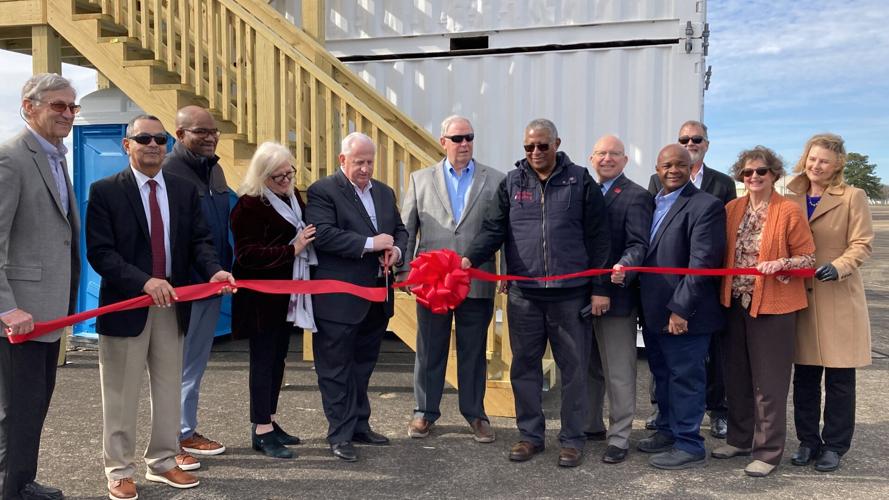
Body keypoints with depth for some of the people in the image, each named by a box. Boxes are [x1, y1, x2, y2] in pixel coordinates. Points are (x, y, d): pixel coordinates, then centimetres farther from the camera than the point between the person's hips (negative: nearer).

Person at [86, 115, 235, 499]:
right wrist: (144, 282, -26)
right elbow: (100, 252, -13)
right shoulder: (105, 191, -6)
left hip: (172, 303, 4)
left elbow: (198, 240, 2)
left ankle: (162, 461, 29)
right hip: (126, 304, -4)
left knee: (169, 388, 14)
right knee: (121, 394, 6)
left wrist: (214, 270, -19)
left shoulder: (185, 190, 7)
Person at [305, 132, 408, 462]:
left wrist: (397, 249, -3)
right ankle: (340, 435, 13)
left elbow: (400, 230, 20)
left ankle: (359, 425, 30)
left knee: (363, 365, 17)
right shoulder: (322, 192, -8)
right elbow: (323, 235, -20)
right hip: (339, 299, -7)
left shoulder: (384, 193, 15)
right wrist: (369, 244, -22)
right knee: (336, 369, 3)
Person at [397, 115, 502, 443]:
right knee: (430, 350, 11)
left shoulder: (494, 180, 5)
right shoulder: (421, 179, 7)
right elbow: (406, 229, 7)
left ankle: (475, 413, 23)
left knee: (474, 351, 9)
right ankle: (425, 412, 24)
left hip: (477, 280, 0)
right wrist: (404, 270, 1)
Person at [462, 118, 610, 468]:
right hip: (523, 293, 2)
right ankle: (530, 434, 24)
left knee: (573, 367, 6)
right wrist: (470, 258, -16)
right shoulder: (511, 182, 7)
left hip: (570, 294, -2)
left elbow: (597, 238, 1)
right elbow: (495, 229, 2)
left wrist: (599, 288, -3)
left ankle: (572, 439, 20)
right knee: (524, 366, 10)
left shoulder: (580, 181, 1)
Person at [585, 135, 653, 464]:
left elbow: (639, 244, -15)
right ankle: (591, 425, 33)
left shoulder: (636, 197, -7)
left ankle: (619, 437, 14)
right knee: (591, 366, 18)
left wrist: (623, 267, -35)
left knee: (619, 372, 2)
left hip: (616, 294, -7)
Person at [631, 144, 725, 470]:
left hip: (683, 314, -8)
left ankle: (689, 447, 14)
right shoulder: (651, 204, 13)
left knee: (685, 378, 2)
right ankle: (667, 431, 35)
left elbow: (702, 263, -18)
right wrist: (622, 271, 0)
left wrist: (680, 309, -21)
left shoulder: (706, 206, -12)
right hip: (653, 311, 8)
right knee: (662, 375, 19)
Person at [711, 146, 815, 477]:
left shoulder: (789, 211, -7)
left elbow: (808, 258, -5)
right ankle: (740, 439, 30)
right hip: (736, 303, 5)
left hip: (772, 306, -5)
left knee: (769, 382, 2)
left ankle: (768, 452, 14)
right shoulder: (732, 209, 7)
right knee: (736, 377, 14)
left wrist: (781, 263, -22)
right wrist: (724, 293, 0)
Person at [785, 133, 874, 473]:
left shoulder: (853, 197, -1)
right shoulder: (793, 198, 10)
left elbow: (863, 244, -6)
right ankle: (808, 441, 21)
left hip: (840, 299, -3)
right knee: (804, 377, 8)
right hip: (801, 296, 4)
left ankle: (835, 445, 17)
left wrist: (838, 267, -22)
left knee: (839, 378, 4)